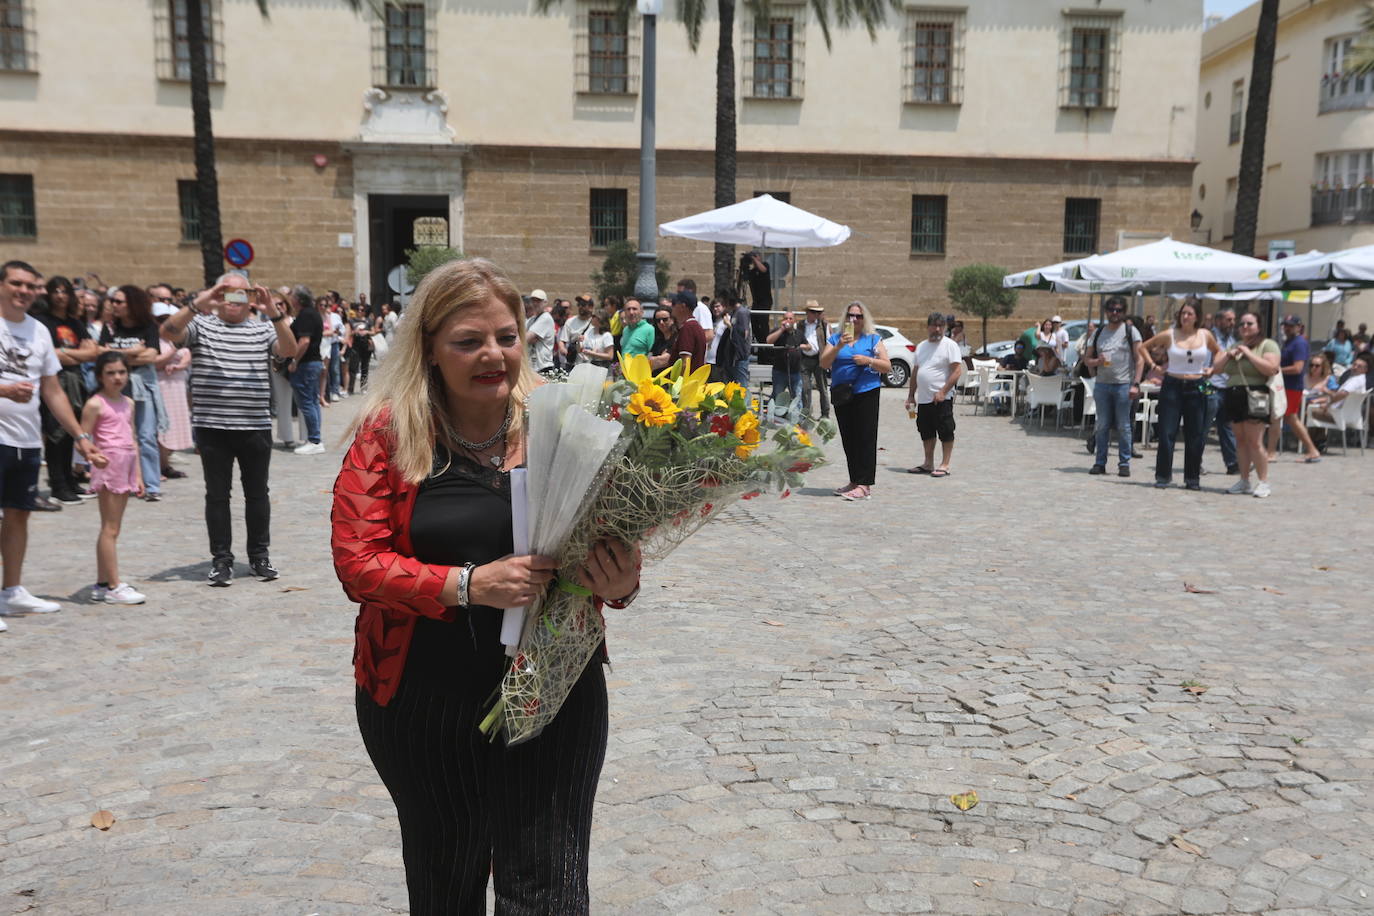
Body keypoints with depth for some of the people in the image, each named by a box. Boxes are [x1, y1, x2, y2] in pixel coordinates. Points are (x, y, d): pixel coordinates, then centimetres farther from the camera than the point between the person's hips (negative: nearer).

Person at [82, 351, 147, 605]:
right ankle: (114, 586, -1)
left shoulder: (128, 403, 14)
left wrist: (138, 474, 15)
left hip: (126, 468, 7)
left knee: (110, 529, 12)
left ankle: (101, 584, 19)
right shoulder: (95, 404, -6)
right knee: (110, 529, -4)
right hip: (109, 467, -7)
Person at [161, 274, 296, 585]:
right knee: (217, 494, 6)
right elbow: (168, 332, -11)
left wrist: (274, 313, -18)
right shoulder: (201, 325, 6)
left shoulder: (262, 329, 10)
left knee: (257, 493, 9)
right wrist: (198, 304, -20)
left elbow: (289, 349, -6)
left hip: (256, 426, 1)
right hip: (212, 427, -1)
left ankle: (259, 555, 21)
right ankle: (221, 559, 14)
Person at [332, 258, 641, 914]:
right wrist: (467, 584, -23)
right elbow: (358, 562, -9)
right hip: (423, 704, 1)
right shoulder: (388, 433, -5)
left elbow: (611, 535, 2)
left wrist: (620, 583, -21)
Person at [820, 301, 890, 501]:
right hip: (842, 395, 3)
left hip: (866, 393, -3)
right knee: (848, 439, 8)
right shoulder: (835, 339, 12)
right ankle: (854, 481, 17)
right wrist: (839, 346, -13)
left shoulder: (873, 340, 7)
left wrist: (868, 360, -13)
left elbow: (887, 367, 3)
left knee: (865, 438, -8)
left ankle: (864, 485, -9)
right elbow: (824, 364, -1)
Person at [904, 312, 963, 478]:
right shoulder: (921, 346, 16)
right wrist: (911, 395, 16)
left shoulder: (950, 345, -6)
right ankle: (928, 464, 23)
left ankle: (945, 466, 2)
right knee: (926, 433, 13)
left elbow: (957, 371, -13)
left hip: (942, 400, -7)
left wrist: (943, 392, -20)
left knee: (946, 433, -3)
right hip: (923, 399, 7)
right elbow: (915, 372, 21)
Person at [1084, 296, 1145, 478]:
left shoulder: (1130, 330, 2)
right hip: (1102, 384, 3)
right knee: (1102, 426, 6)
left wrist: (1136, 384, -11)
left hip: (1123, 385, -3)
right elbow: (1087, 359, 15)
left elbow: (1140, 358, -2)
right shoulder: (1098, 332, 12)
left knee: (1124, 427, -1)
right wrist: (1097, 361, -8)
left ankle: (1124, 464, 5)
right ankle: (1100, 463, 11)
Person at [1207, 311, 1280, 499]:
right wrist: (1228, 355, 0)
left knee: (1255, 441, -10)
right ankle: (1244, 481, 13)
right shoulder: (1235, 346, 21)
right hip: (1234, 396, 6)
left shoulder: (1268, 345, 1)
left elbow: (1270, 368, -15)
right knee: (1240, 440, 8)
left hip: (1254, 397, -6)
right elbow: (1216, 368, 18)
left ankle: (1264, 482, -4)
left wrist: (1248, 353, -12)